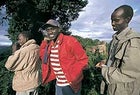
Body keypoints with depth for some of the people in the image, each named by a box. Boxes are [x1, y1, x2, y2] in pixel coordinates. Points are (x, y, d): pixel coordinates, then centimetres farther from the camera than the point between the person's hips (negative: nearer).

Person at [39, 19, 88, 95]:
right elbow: (43, 56, 16)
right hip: (58, 84, 6)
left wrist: (72, 78, -18)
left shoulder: (70, 41, -17)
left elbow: (83, 59, -16)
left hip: (70, 85, -6)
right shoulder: (50, 44, 3)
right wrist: (45, 41, 4)